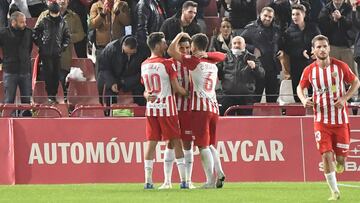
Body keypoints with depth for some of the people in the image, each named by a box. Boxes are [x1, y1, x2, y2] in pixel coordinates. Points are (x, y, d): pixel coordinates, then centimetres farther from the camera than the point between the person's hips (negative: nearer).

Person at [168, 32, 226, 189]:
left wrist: (180, 36, 6)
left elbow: (171, 51, -6)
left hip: (200, 108, -7)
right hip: (214, 107, 7)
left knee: (203, 146, -6)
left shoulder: (195, 62, -5)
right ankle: (219, 173, -1)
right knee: (210, 145, 15)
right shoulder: (213, 65, 15)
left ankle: (210, 180, -11)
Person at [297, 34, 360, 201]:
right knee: (326, 155, -11)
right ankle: (334, 191, 4)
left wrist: (345, 98, -9)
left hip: (341, 119, 0)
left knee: (341, 159, 1)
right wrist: (304, 100, -9)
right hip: (321, 120, 0)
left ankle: (339, 166, 40)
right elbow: (300, 87, 13)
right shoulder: (309, 70, -3)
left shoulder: (340, 66, -6)